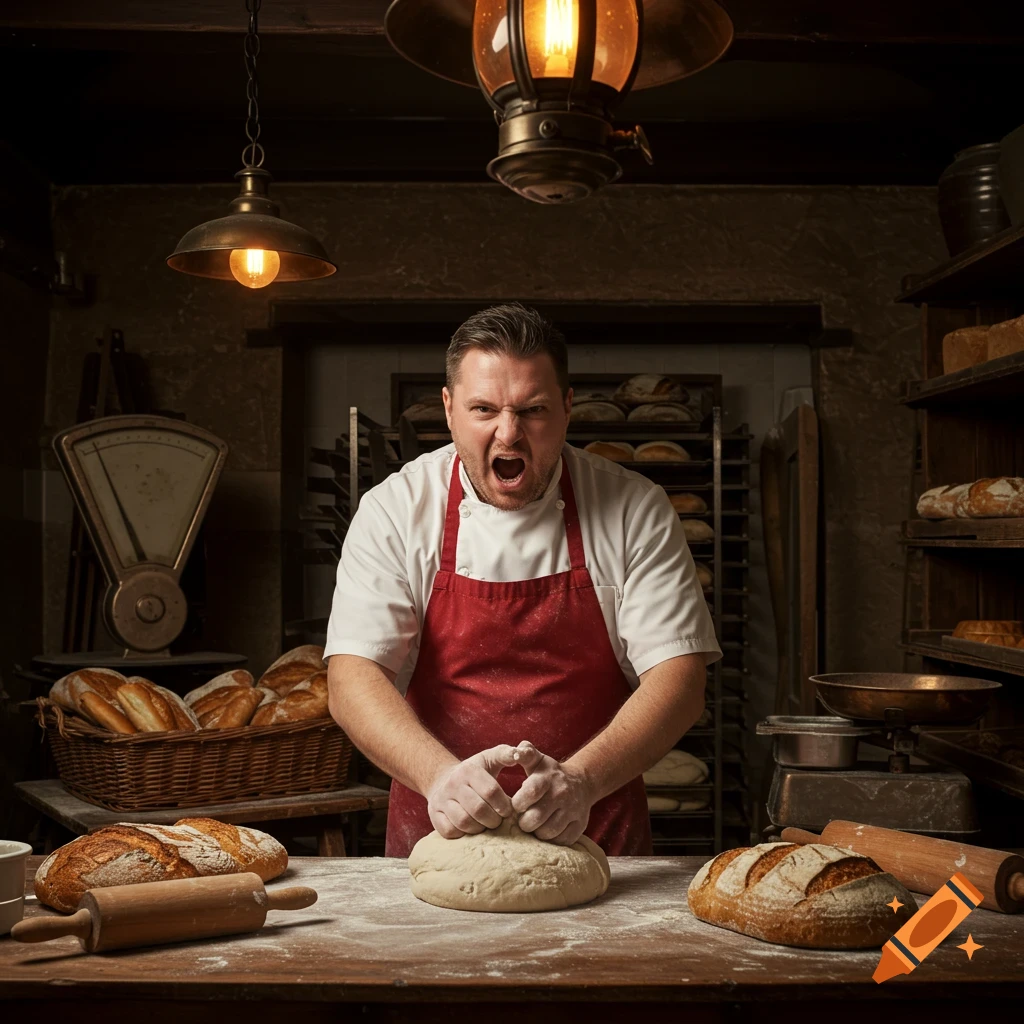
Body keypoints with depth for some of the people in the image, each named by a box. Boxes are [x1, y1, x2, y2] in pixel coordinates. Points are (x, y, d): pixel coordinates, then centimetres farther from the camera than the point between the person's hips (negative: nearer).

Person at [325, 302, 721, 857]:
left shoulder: (635, 510, -2)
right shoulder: (394, 510, -2)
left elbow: (678, 679, -6)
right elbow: (353, 679, -9)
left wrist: (581, 780, -23)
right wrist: (439, 773, -27)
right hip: (439, 835, 0)